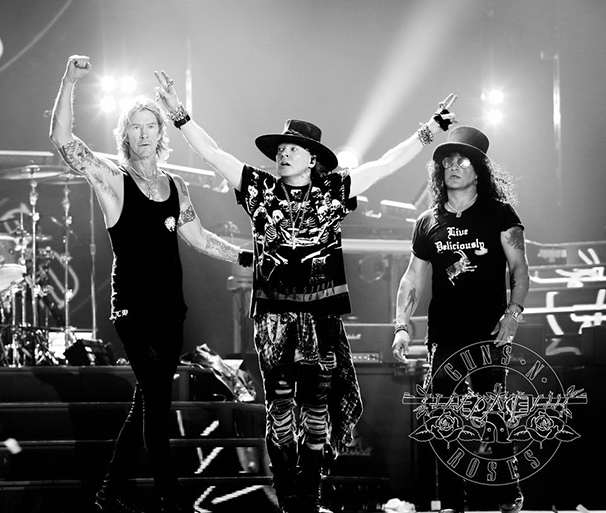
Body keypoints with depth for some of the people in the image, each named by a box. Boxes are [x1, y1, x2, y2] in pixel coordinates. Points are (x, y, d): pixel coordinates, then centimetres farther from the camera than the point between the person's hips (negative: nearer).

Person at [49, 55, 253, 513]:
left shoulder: (175, 186, 12)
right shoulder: (113, 180, -4)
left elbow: (197, 237, 20)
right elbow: (63, 140, -15)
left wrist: (246, 257, 16)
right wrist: (69, 83, -24)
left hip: (170, 304, 6)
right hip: (133, 306, -6)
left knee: (149, 400, 10)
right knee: (156, 398, -11)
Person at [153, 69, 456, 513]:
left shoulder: (334, 191, 4)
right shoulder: (260, 189, 5)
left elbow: (389, 162, 3)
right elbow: (212, 152, 4)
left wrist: (434, 127, -1)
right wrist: (179, 114, -4)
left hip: (321, 315, 0)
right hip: (273, 315, 1)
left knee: (317, 409, 3)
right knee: (279, 410, 2)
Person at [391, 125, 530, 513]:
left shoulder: (499, 214, 1)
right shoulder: (429, 223, 11)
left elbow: (519, 267, -2)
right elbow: (413, 278, 16)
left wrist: (514, 311, -17)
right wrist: (402, 326, 6)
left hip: (489, 335, -4)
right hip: (444, 336, 4)